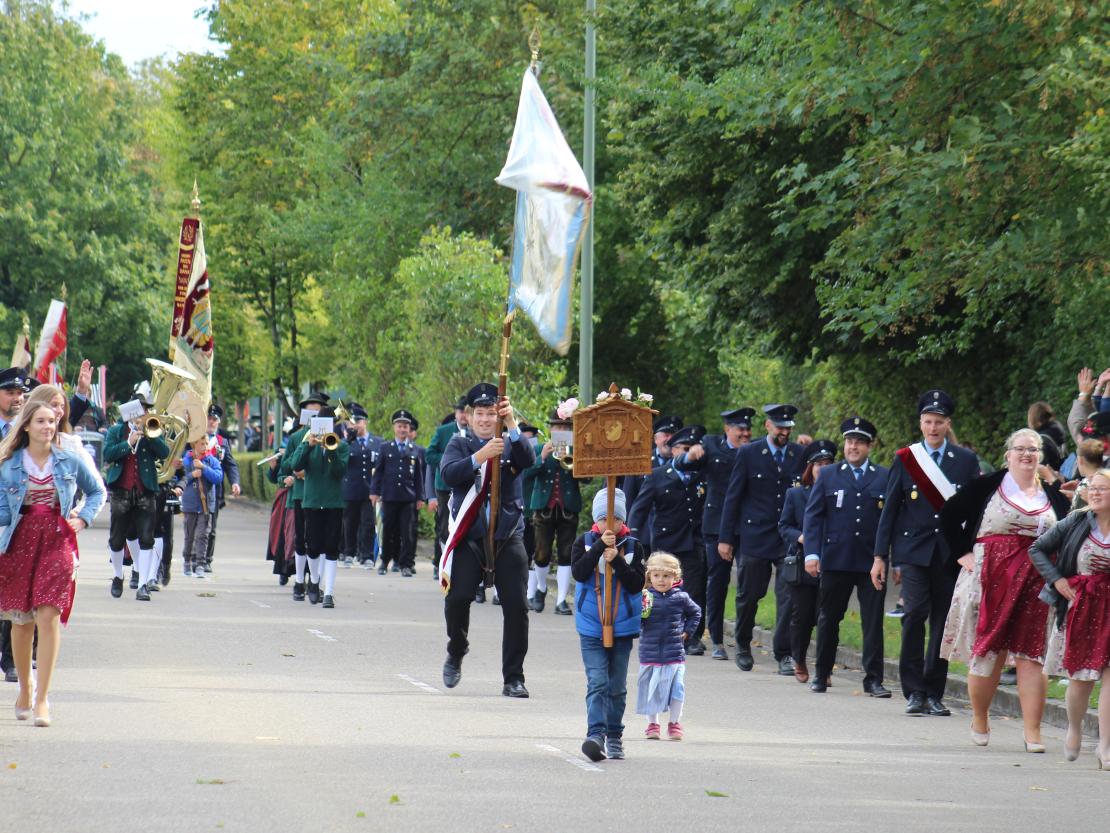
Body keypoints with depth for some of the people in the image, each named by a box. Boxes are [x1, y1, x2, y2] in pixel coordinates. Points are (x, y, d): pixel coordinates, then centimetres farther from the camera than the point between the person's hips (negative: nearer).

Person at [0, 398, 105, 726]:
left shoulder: (70, 462, 6)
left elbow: (97, 492, 20)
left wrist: (83, 518, 5)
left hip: (58, 542, -1)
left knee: (48, 616, -13)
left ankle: (42, 699, -12)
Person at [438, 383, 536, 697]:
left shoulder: (510, 444, 7)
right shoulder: (460, 444, 7)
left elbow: (528, 459, -14)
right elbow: (449, 474, -12)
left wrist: (511, 423, -28)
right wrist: (479, 457, -28)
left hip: (508, 537, 1)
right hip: (469, 536, -1)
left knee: (516, 606, -5)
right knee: (457, 597, -13)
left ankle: (513, 678, 4)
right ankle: (456, 653, 17)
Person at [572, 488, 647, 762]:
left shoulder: (633, 547, 1)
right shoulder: (584, 542, 1)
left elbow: (637, 585, -7)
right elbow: (579, 573, -14)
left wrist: (617, 560, -18)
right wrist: (600, 546, -20)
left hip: (623, 627, 2)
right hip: (591, 628, -1)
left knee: (617, 686, 9)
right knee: (597, 682, -13)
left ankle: (614, 737, 20)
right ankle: (596, 735, -23)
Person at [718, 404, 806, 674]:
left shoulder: (800, 455, 5)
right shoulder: (748, 454, 0)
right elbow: (733, 497, 1)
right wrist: (725, 538, -2)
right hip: (754, 537, -1)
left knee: (788, 596, -6)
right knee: (748, 595, 8)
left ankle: (784, 654, 0)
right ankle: (743, 644, 31)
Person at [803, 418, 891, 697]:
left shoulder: (885, 477, 7)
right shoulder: (829, 476, 9)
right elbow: (813, 515, 6)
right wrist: (811, 553, -5)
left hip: (872, 561, -1)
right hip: (835, 559, 1)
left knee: (873, 621, -3)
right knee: (828, 619, 9)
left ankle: (873, 679, 2)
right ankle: (822, 675, 21)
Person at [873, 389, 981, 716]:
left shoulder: (966, 460, 8)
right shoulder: (904, 459, 5)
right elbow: (890, 510, 7)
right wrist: (880, 557, 3)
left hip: (950, 552, 2)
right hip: (912, 550, -2)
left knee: (943, 622, 3)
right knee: (916, 612, -16)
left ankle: (934, 693, 12)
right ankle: (914, 691, -9)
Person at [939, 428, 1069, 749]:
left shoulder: (1053, 496, 10)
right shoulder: (987, 487, 2)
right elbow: (949, 515, 5)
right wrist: (962, 553, -1)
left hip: (1036, 584, 2)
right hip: (991, 579, -2)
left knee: (1031, 655, -3)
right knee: (987, 650, 3)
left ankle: (1033, 733, -4)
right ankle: (979, 720, 22)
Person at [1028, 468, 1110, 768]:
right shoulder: (1076, 523, -1)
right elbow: (1037, 549, 7)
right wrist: (1057, 580, -4)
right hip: (1078, 606, 1)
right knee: (1080, 677, 5)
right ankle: (1074, 729, 33)